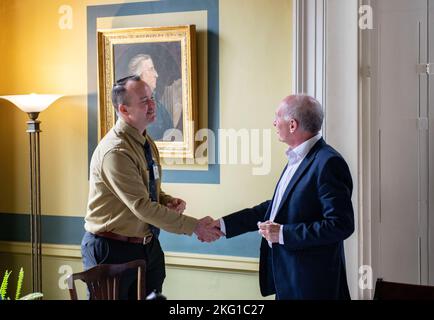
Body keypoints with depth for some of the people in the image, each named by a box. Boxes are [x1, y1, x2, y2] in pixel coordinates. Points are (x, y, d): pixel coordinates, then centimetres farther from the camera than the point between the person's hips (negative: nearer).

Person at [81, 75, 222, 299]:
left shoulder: (147, 143, 7)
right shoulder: (115, 152, -22)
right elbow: (142, 207, -25)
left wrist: (171, 203, -4)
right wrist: (194, 227, -21)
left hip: (147, 246, 8)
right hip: (113, 250, -8)